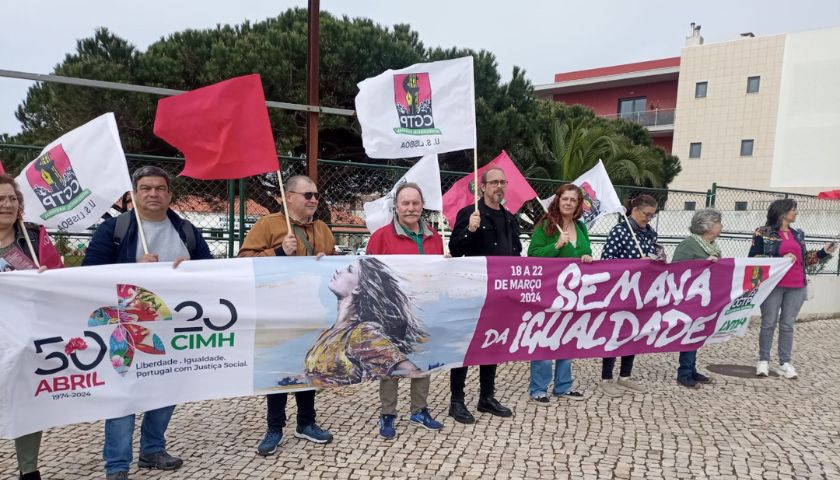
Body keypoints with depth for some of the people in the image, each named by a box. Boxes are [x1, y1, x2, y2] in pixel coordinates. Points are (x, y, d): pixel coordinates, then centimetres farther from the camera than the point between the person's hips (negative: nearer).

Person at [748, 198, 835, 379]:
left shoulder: (798, 234, 14)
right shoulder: (764, 233, -3)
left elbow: (804, 260, 19)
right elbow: (753, 258, -8)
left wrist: (824, 253, 6)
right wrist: (780, 259, -17)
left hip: (796, 286, 5)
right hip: (773, 285, -5)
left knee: (788, 324, 7)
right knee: (769, 324, 3)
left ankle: (785, 363, 12)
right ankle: (763, 361, 11)